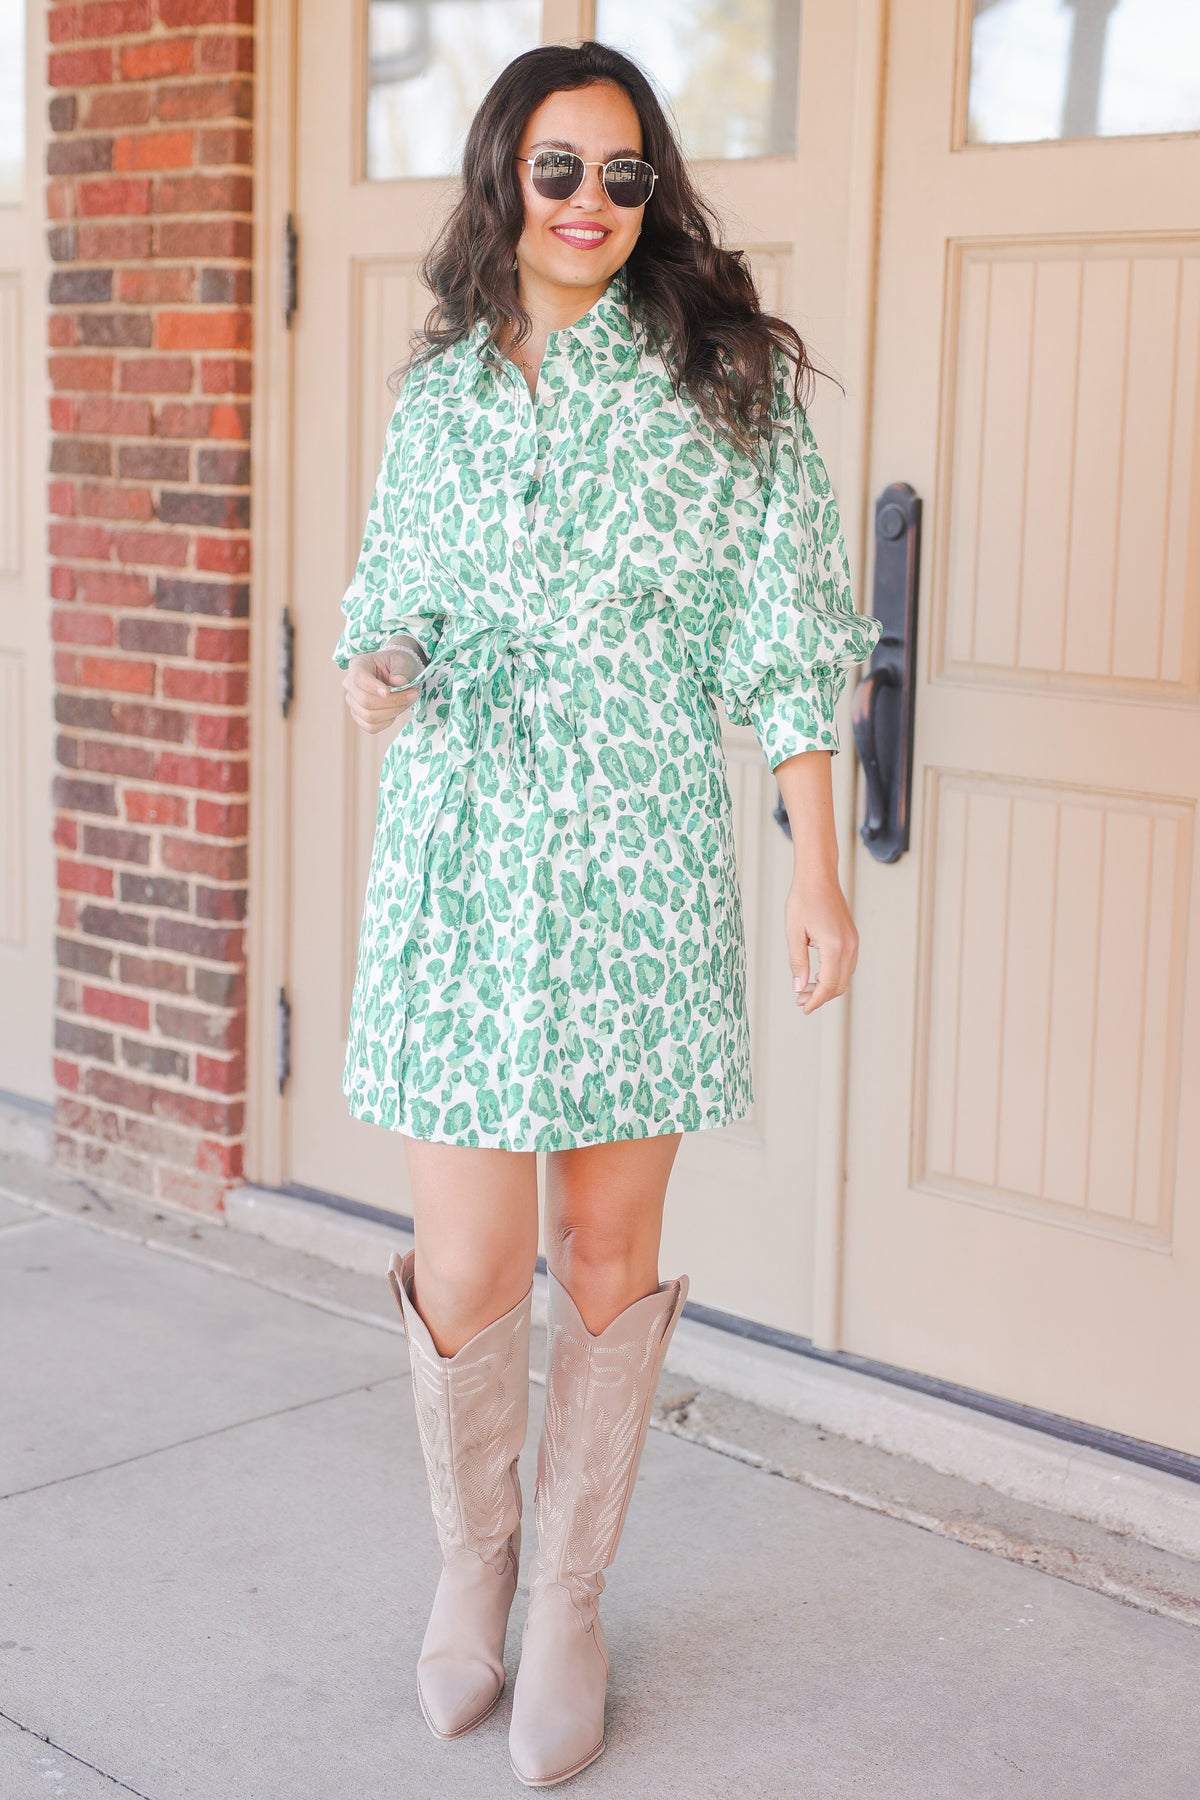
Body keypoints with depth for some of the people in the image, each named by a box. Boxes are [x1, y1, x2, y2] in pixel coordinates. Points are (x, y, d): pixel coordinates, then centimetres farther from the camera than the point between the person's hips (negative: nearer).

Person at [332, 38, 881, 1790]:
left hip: (646, 860, -1)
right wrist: (375, 672, -8)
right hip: (465, 857, 2)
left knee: (610, 1254, 7)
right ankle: (472, 1553, 28)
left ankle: (568, 1603, 27)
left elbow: (783, 637, 0)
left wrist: (818, 871, -4)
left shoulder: (730, 377, 1)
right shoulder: (440, 391, 9)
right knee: (469, 1271, -2)